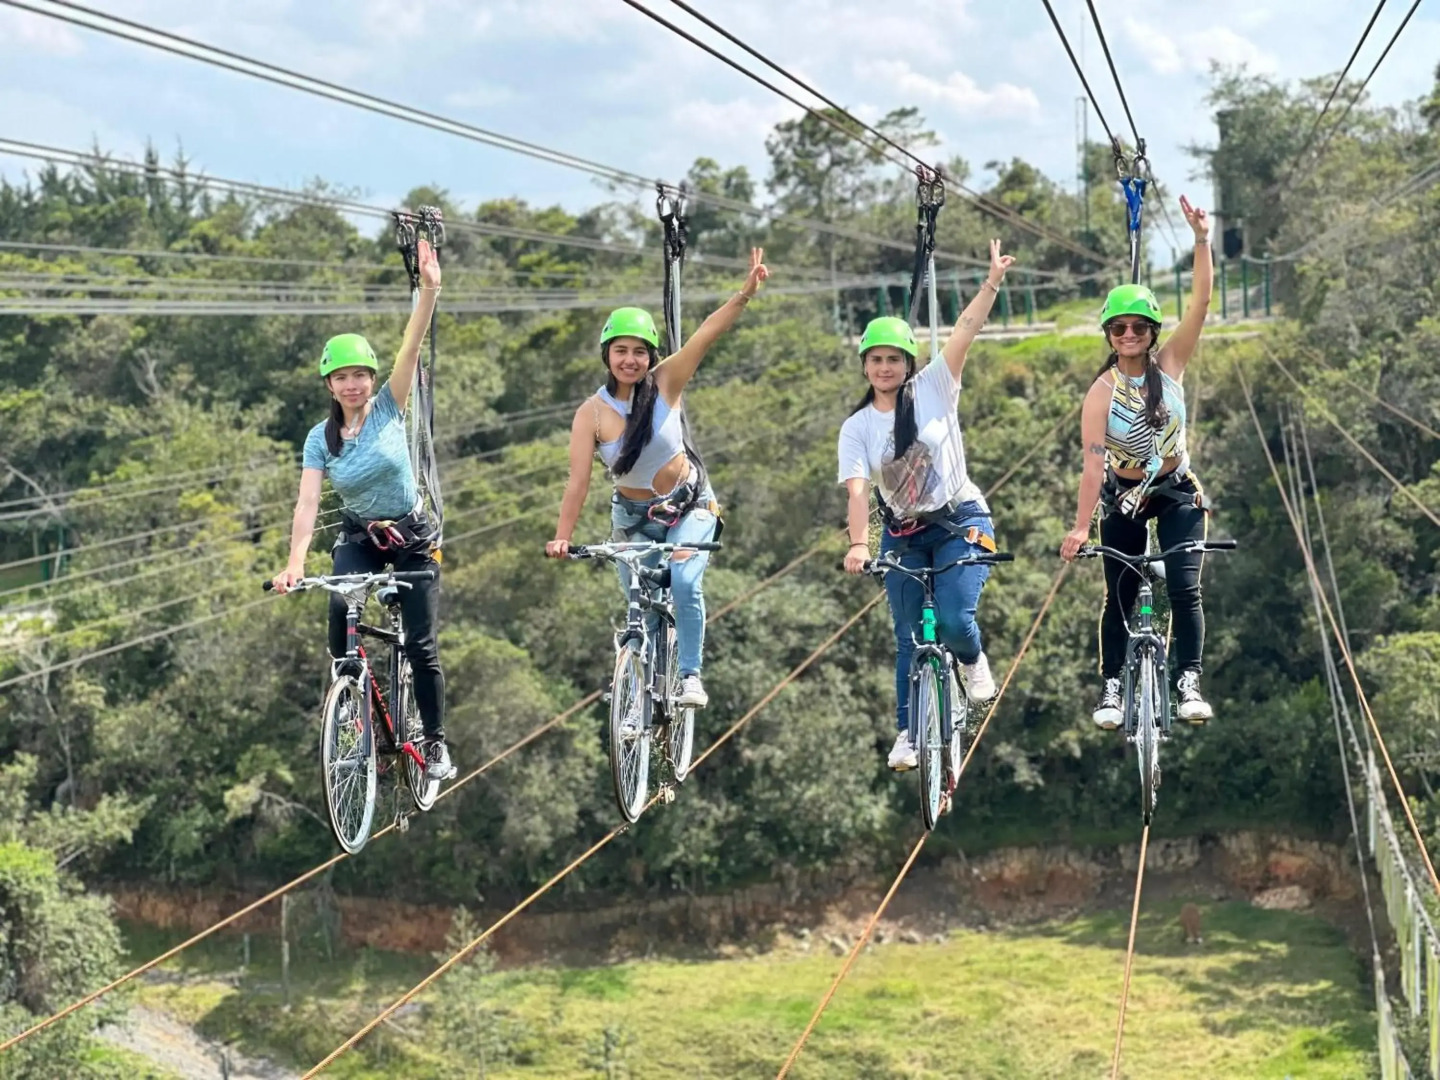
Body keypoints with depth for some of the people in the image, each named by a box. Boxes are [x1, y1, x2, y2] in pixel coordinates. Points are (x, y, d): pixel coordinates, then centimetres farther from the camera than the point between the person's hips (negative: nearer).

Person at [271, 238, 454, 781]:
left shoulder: (389, 408, -10)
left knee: (420, 643, -4)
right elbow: (307, 503, -18)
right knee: (340, 606, -28)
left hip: (412, 537, -1)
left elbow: (411, 348, -23)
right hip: (359, 538, 1)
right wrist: (294, 562, -32)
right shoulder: (320, 439, -8)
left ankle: (436, 743, 11)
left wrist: (429, 290, -37)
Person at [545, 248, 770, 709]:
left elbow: (706, 335, -27)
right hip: (633, 516, 1)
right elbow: (578, 480, -20)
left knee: (683, 583, -23)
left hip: (689, 504, -1)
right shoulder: (592, 413, -15)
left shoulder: (665, 382, -15)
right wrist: (562, 537, -30)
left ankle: (691, 676, -11)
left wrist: (746, 293, -39)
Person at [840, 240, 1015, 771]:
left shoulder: (934, 390, -3)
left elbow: (966, 328, -10)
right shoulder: (856, 428, -2)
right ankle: (907, 733, 15)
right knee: (909, 640, 4)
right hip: (903, 535, 2)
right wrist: (858, 545, -29)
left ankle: (973, 661, 15)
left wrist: (993, 281, -19)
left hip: (961, 522, -2)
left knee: (954, 620, -20)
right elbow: (857, 490, -14)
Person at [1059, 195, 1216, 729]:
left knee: (1184, 588, -12)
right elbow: (1093, 461, -22)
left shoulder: (1169, 364, -9)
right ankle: (1111, 687, 15)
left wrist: (1201, 239, -30)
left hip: (1177, 492, 1)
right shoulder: (1102, 392, -16)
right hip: (1124, 500, -1)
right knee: (1120, 598, 4)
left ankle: (1188, 681, -7)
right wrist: (1081, 526, -28)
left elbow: (1201, 302, -19)